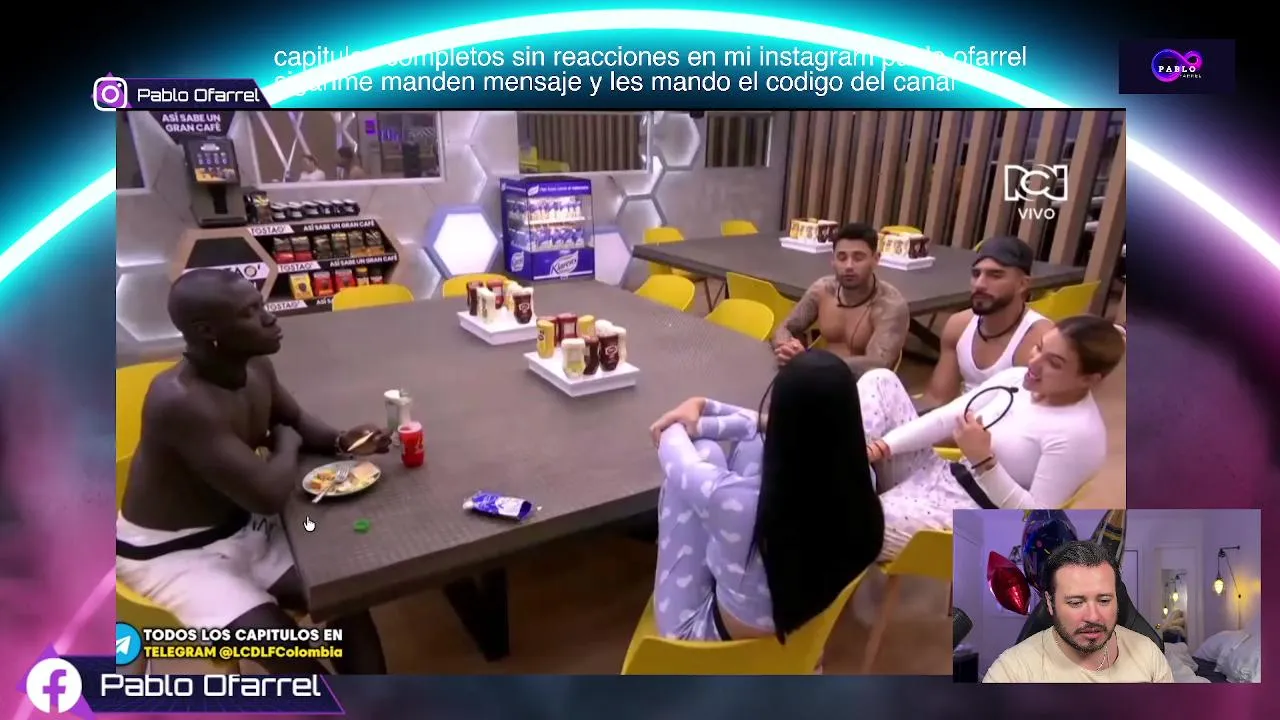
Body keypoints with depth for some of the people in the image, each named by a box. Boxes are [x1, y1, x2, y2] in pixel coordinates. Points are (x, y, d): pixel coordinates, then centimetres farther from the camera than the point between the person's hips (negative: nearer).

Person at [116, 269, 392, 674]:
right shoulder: (179, 400, -33)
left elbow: (296, 422, 12)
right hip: (172, 551, -7)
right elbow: (269, 496, -34)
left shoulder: (256, 368, -8)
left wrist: (339, 443, -10)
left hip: (241, 527, 7)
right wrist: (286, 445, -13)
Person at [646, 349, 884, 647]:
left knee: (704, 451, -4)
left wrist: (679, 425, 8)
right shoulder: (860, 484, -24)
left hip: (711, 637, -4)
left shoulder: (738, 500, -40)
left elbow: (676, 457, -16)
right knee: (750, 438, 0)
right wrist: (704, 406, 1)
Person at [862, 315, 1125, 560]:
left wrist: (984, 462, -28)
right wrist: (881, 447, -11)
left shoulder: (1081, 434, -18)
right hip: (939, 480, 8)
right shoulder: (1015, 379, 3)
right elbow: (944, 419, 1)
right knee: (879, 381, -1)